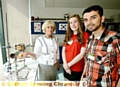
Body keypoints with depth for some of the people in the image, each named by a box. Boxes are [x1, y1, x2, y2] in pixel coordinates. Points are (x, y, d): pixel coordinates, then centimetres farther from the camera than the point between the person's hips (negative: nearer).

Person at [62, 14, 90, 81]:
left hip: (77, 69, -5)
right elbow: (63, 51, 4)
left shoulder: (85, 35, -10)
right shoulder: (68, 36, 7)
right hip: (67, 68, 5)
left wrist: (69, 64, -12)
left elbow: (82, 54, -16)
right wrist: (65, 64, -9)